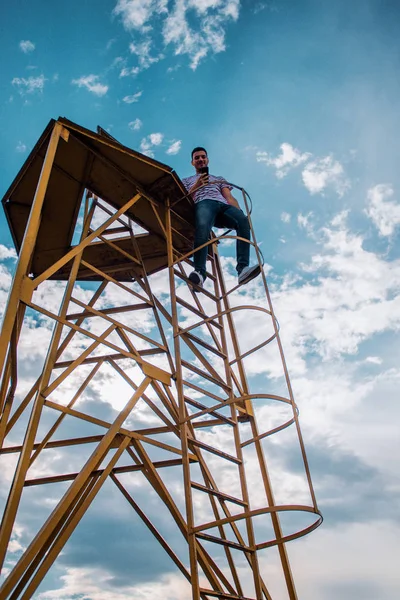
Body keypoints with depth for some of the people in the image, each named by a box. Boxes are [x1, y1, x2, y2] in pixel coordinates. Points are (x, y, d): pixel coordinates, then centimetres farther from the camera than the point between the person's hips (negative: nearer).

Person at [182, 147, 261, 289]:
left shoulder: (219, 179, 41)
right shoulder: (187, 181, 37)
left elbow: (229, 197, 22)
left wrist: (239, 211, 0)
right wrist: (197, 186, 2)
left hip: (223, 205, 2)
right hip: (203, 204, -2)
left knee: (243, 221, -35)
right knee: (202, 227, -42)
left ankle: (243, 269, -48)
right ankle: (199, 273, -55)